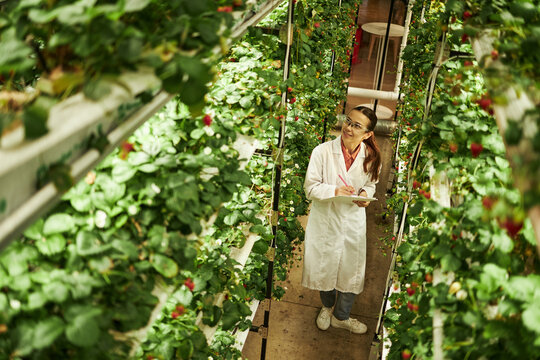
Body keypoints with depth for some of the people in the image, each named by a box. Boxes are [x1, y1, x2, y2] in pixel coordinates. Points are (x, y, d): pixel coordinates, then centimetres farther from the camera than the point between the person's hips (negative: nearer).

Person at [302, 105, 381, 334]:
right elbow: (310, 187, -13)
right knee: (324, 266, 16)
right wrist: (335, 191, -29)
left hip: (353, 221, 2)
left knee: (352, 270, 13)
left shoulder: (371, 156, -9)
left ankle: (341, 317, 38)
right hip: (325, 219, -2)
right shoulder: (322, 151, -17)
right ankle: (327, 306, 48)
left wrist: (365, 194, -15)